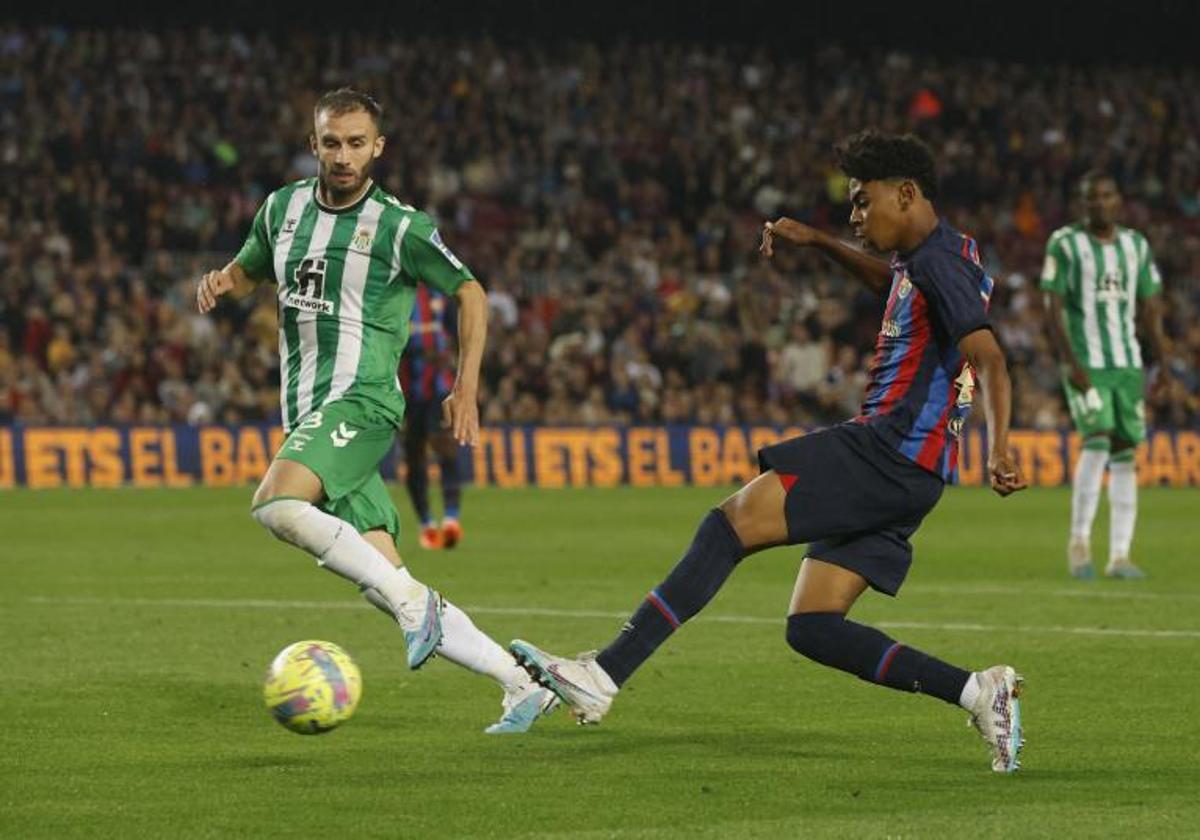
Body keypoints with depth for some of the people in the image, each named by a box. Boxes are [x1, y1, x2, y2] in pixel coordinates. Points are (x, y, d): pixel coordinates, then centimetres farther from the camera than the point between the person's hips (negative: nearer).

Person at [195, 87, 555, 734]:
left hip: (362, 401, -6)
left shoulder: (400, 227, -4)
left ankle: (411, 599, -23)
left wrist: (465, 389, 0)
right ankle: (523, 685, 3)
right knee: (386, 591, -3)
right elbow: (250, 270, 29)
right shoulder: (283, 208, 12)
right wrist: (222, 282, 5)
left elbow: (470, 294, 7)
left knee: (274, 504, -33)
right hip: (308, 414, 6)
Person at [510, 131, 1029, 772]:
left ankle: (604, 676, -21)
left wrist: (999, 448, -38)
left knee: (730, 525, -16)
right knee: (812, 628, 5)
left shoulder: (939, 263, -10)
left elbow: (990, 358, -23)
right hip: (903, 477, 10)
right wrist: (818, 243, 35)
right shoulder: (924, 258, 20)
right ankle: (978, 691, 0)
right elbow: (890, 281, 46)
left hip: (888, 451, -10)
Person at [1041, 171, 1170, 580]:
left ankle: (1119, 555, 4)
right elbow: (1053, 308, -6)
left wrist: (1162, 362, 5)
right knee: (1098, 441, -19)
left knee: (1125, 453, 2)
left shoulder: (1135, 245, 12)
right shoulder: (1065, 243, -2)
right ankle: (1079, 539, -8)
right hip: (1085, 364, -5)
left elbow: (1150, 309, 16)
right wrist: (1069, 362, -16)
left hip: (1127, 364, 5)